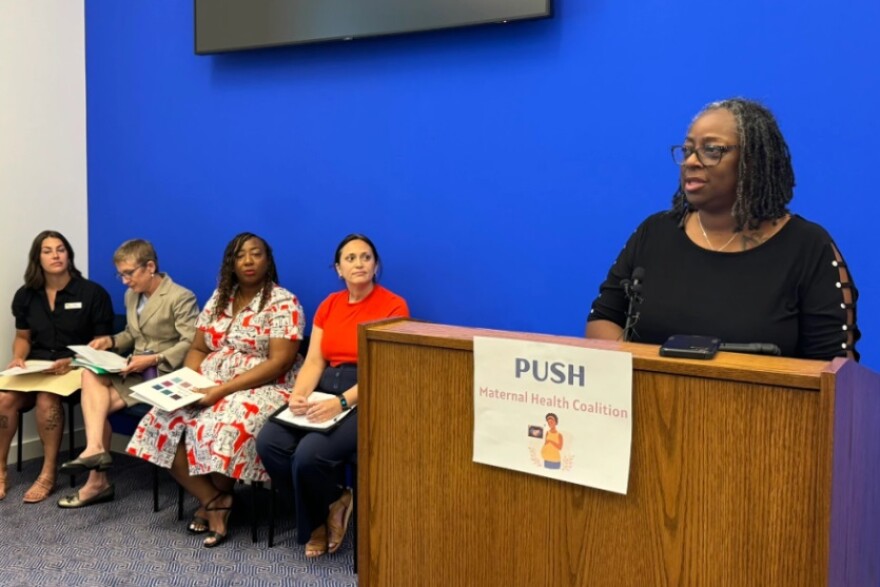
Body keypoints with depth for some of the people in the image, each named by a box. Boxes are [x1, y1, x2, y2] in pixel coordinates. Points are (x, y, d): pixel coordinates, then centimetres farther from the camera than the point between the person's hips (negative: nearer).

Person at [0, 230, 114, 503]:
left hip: (76, 366, -4)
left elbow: (102, 343, -3)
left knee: (46, 400, -34)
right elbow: (23, 337, 19)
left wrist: (74, 361, -19)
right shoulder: (26, 295, 10)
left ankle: (48, 475, -18)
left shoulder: (93, 293, -4)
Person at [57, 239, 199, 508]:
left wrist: (153, 360, -25)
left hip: (165, 375, -7)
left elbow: (192, 344, -18)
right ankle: (95, 449, -22)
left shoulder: (181, 297, -10)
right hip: (135, 372, 8)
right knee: (91, 375, -20)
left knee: (97, 403, -19)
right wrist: (111, 340, 4)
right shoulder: (131, 296, 16)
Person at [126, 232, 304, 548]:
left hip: (261, 390, -6)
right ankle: (215, 502, -9)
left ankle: (213, 502, 1)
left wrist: (223, 389, -23)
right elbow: (197, 349, 15)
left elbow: (279, 363, -16)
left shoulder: (283, 304, -7)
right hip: (210, 387, 6)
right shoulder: (219, 298, 13)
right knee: (165, 422, -19)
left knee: (221, 429, -33)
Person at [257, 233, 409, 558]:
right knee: (269, 442, -19)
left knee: (310, 454, -28)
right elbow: (313, 361, 7)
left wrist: (341, 403, -25)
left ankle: (324, 513, 7)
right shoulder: (329, 305, 13)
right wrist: (298, 395, -14)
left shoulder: (393, 306, -6)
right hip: (324, 390, 6)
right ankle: (331, 503, 3)